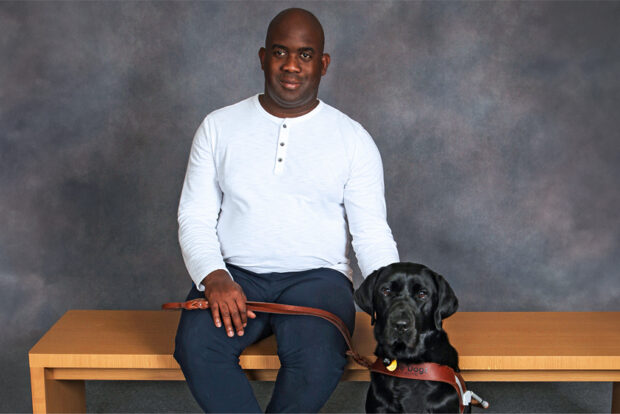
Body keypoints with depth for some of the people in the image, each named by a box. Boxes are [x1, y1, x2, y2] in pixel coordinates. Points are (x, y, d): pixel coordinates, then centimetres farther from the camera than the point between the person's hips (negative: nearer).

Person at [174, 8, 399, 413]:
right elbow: (195, 217, 5)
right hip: (234, 275, 1)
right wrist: (214, 278, -15)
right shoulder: (219, 127, 7)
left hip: (316, 276, -1)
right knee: (196, 345, -30)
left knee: (318, 358, -33)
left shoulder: (353, 139, 4)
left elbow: (372, 233, 3)